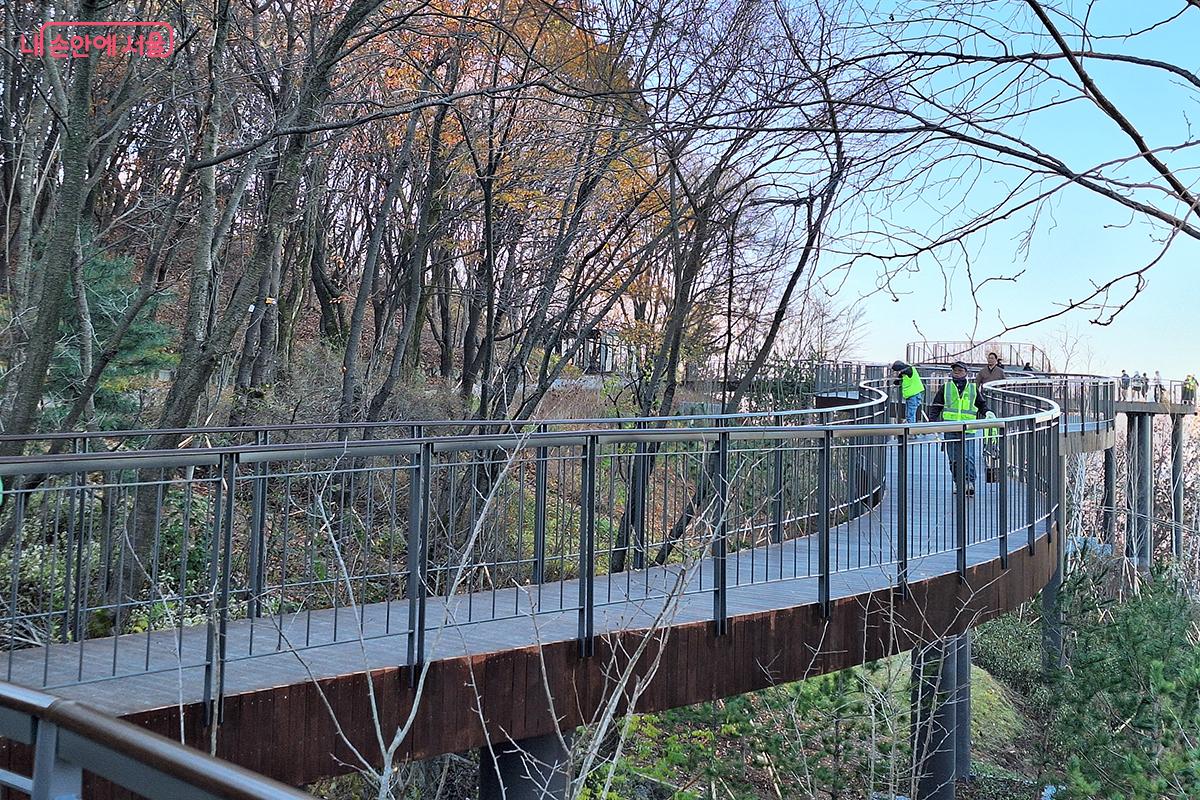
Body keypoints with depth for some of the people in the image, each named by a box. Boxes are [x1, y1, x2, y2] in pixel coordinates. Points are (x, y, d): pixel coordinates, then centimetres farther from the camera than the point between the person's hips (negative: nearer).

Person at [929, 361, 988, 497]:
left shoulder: (973, 388, 12)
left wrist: (988, 414, 6)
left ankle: (969, 482, -14)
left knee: (968, 457, -14)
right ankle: (959, 485, 14)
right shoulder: (945, 388, 11)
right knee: (954, 460, 4)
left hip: (968, 430, -1)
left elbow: (982, 404, 23)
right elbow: (935, 406, 13)